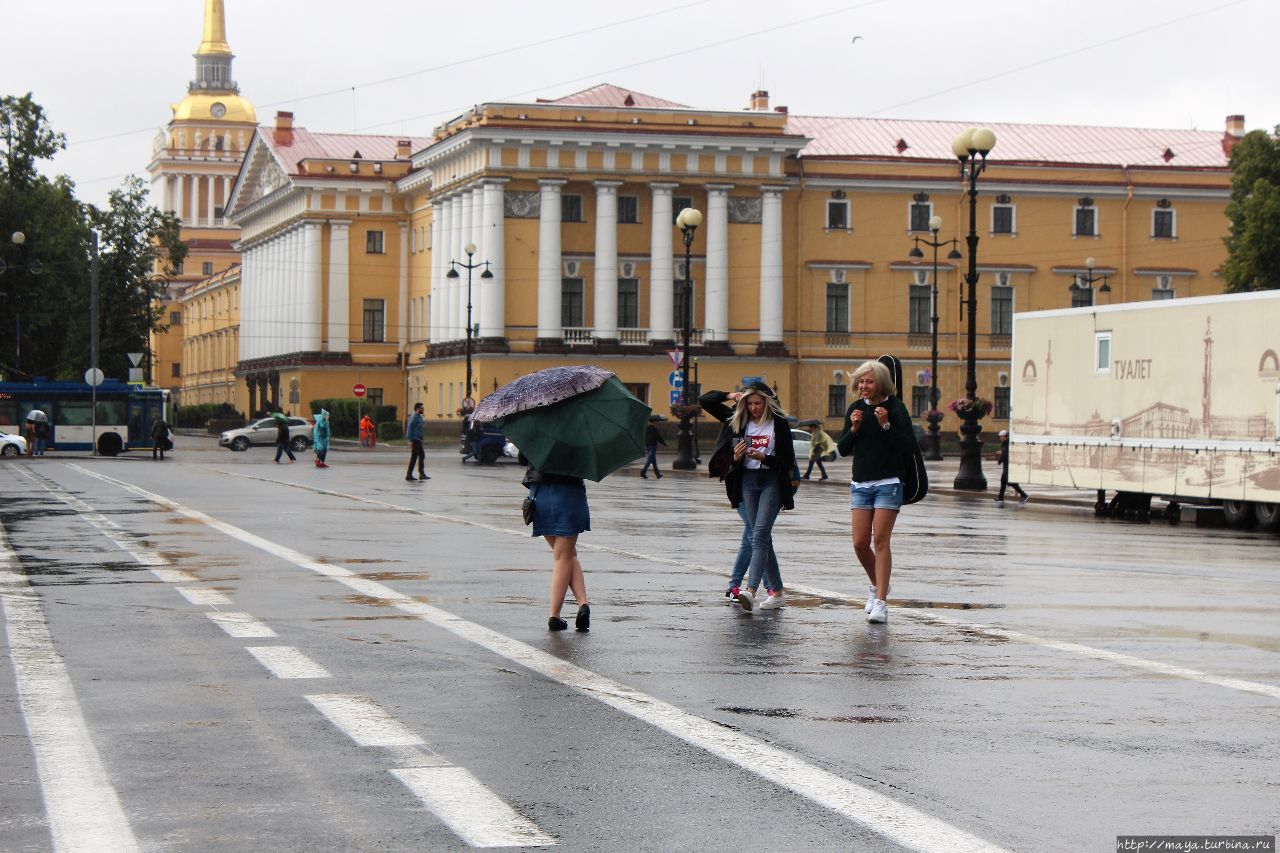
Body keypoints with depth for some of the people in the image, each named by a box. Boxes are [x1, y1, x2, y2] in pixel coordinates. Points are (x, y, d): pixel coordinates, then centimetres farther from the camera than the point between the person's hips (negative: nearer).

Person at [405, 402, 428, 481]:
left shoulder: (419, 417, 17)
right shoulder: (414, 417, -13)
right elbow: (410, 428, -17)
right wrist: (410, 440, -20)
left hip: (418, 440, 10)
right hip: (415, 440, -10)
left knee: (414, 457, 9)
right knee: (421, 455, -10)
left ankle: (409, 475, 10)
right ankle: (421, 474, -8)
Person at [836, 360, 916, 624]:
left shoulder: (895, 407, -6)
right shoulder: (855, 408, 8)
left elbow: (908, 445, -12)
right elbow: (843, 449, 8)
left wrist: (886, 425, -21)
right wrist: (853, 428, -8)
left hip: (888, 483, -5)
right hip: (860, 483, 5)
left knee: (880, 540, -10)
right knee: (860, 543, 1)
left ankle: (880, 601, -10)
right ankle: (876, 585, 27)